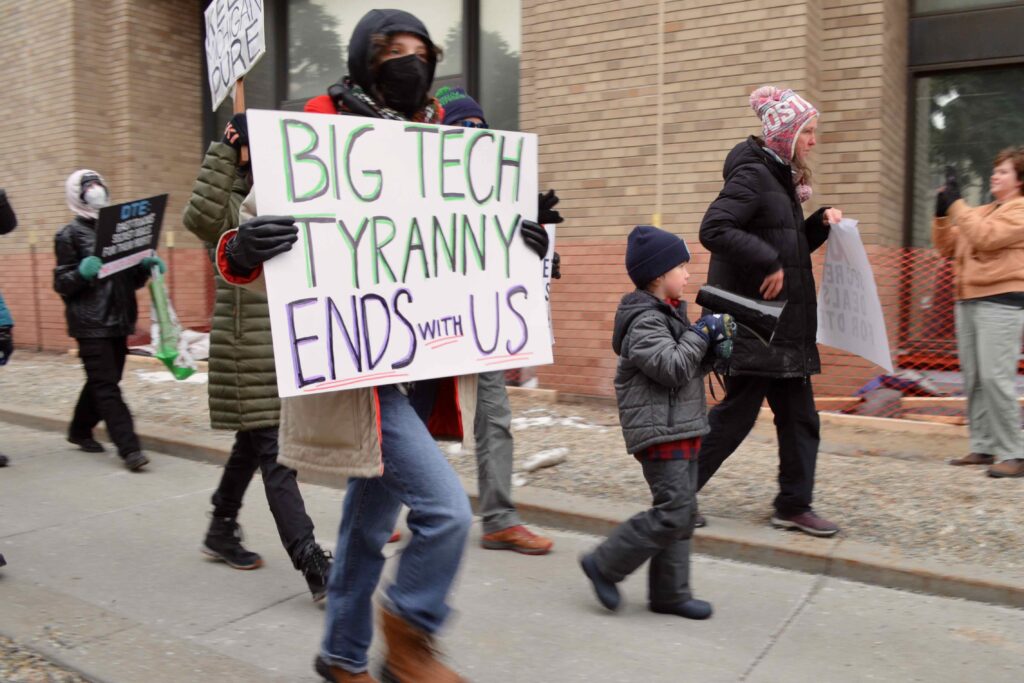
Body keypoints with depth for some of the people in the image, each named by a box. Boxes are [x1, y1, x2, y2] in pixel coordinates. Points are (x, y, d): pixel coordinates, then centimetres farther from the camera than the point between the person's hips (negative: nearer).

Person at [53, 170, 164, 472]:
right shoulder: (70, 235, -4)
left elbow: (132, 279, 20)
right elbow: (62, 285, -6)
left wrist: (147, 265, -1)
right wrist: (82, 272, -26)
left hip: (119, 321, 6)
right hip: (91, 323, -6)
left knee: (102, 382, 16)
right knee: (106, 387, -9)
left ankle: (80, 430, 34)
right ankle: (129, 448, -12)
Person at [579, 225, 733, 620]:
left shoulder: (670, 314, 17)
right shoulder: (644, 321, -14)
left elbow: (691, 368, 22)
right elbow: (672, 368, -23)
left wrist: (714, 350, 3)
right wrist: (703, 333, -13)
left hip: (682, 429, 10)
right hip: (659, 431, -10)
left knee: (681, 512, 11)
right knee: (673, 512, -11)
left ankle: (669, 593, 19)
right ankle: (604, 565, 2)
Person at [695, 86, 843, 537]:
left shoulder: (781, 178, 16)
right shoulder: (751, 174, -13)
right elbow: (713, 230, -26)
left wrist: (820, 223, 7)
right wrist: (767, 261, -26)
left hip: (784, 327, 10)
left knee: (799, 417, 11)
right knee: (736, 414, -1)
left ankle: (794, 506, 22)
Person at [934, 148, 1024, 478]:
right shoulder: (981, 212, 21)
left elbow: (984, 237, -18)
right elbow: (946, 247, 16)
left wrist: (956, 204, -14)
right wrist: (942, 214, 3)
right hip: (968, 301, 8)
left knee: (995, 378, -15)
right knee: (972, 379, 7)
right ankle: (983, 447, 13)